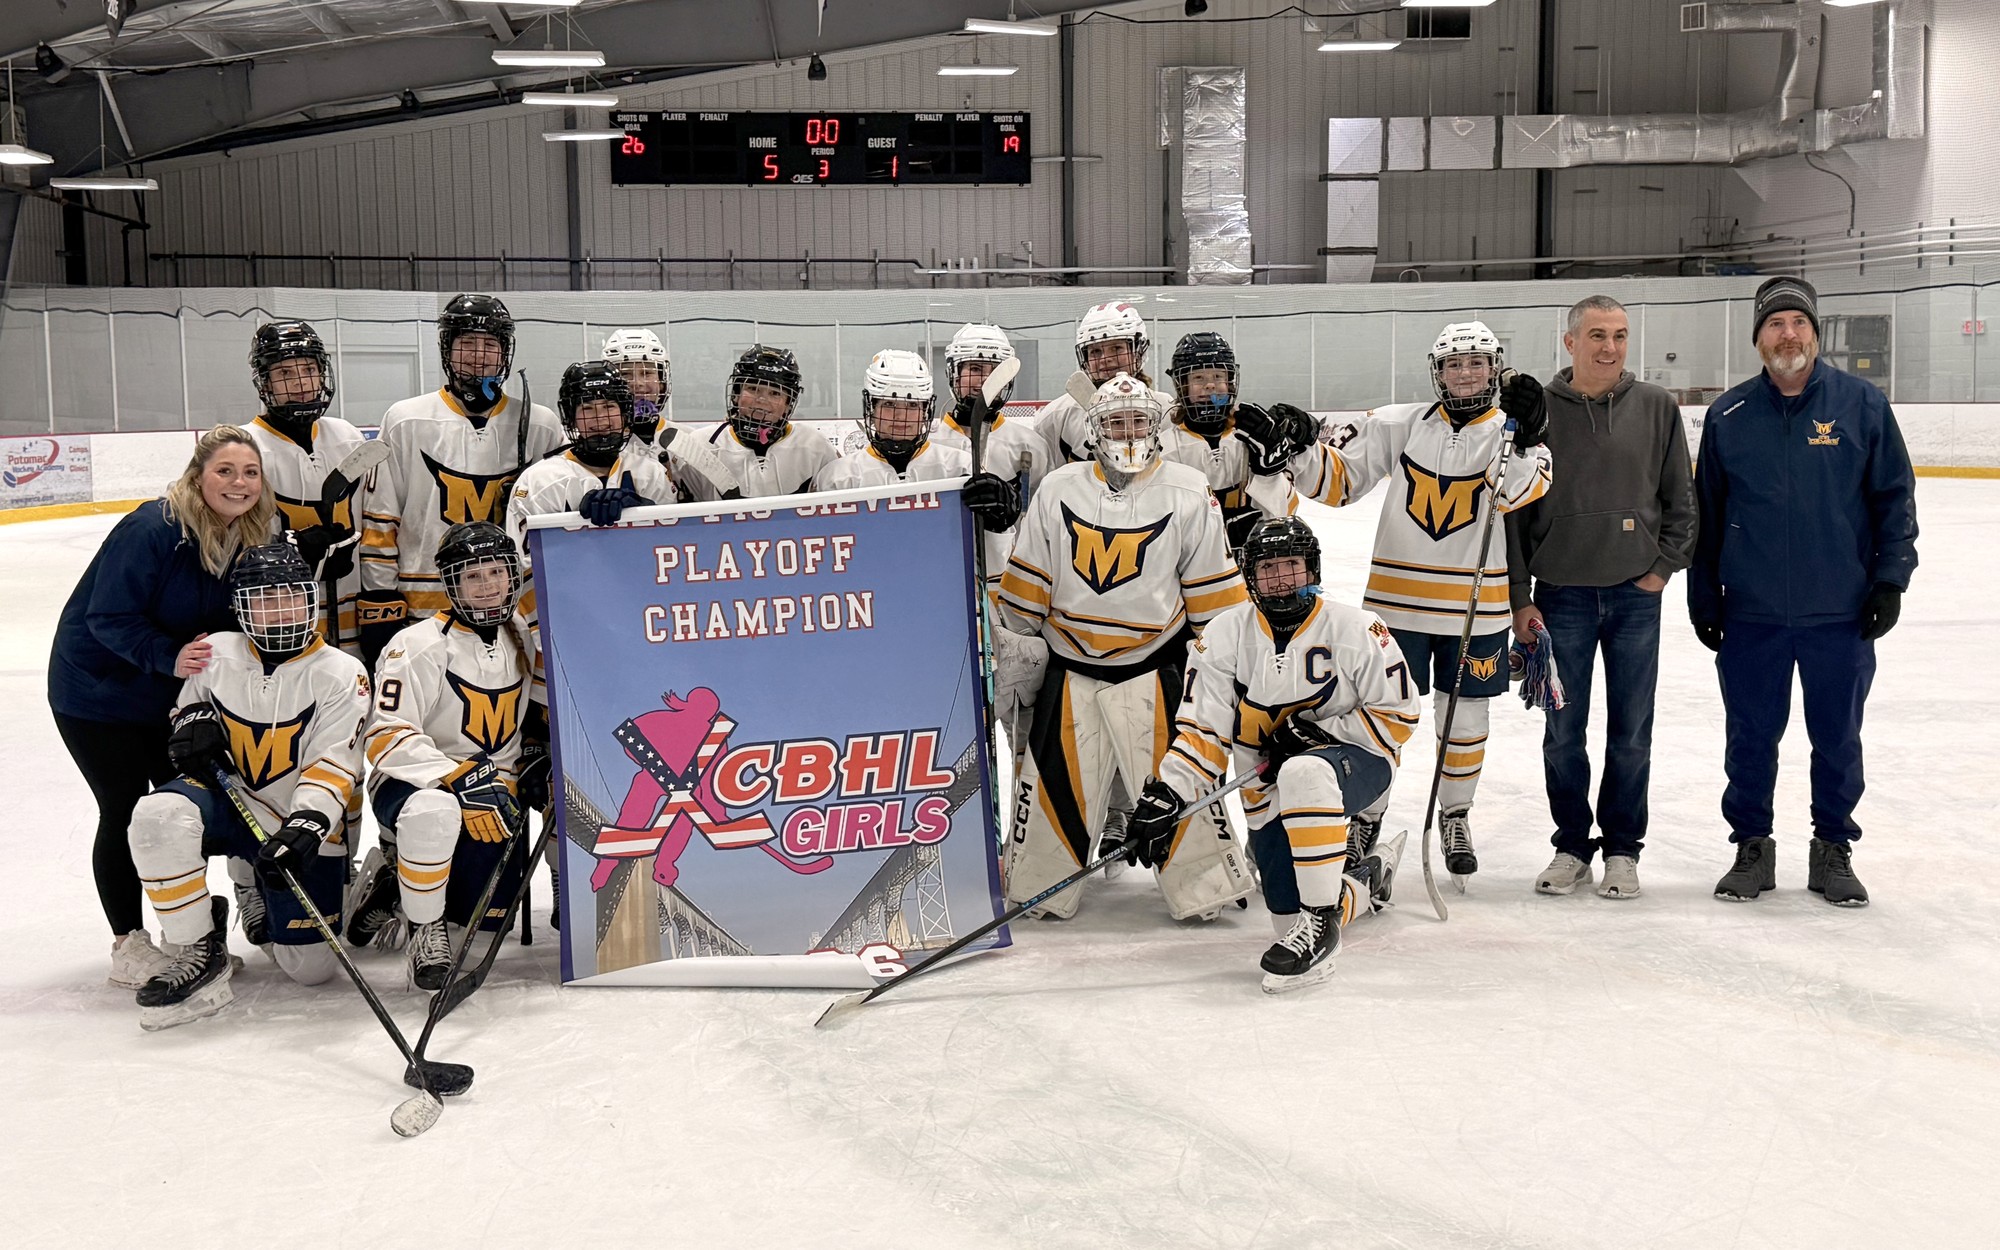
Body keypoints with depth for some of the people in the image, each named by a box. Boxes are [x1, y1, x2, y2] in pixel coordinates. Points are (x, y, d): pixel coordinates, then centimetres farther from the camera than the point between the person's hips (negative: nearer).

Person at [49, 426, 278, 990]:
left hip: (172, 692, 7)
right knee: (125, 811, -2)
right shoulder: (152, 530, -26)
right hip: (96, 687, -6)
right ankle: (128, 943, 13)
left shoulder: (251, 539, -5)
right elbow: (109, 617, -26)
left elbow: (235, 622, 5)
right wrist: (170, 658, -36)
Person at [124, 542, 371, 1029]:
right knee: (160, 816, -34)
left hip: (303, 826, -1)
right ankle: (201, 949, -17)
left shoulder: (341, 674, -11)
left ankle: (259, 892, 31)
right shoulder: (217, 655, -2)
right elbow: (191, 701, 18)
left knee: (310, 966, -4)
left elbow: (334, 766, -18)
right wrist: (193, 720, -7)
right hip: (229, 800, 2)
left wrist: (307, 825, -34)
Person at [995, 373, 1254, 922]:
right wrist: (1014, 647, 8)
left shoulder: (1188, 494, -2)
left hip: (1154, 666, -2)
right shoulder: (1057, 490, 2)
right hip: (1070, 667, 2)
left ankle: (1206, 887, 11)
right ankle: (1038, 888, 19)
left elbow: (1214, 589, 2)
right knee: (1056, 781, 4)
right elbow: (1026, 580, 8)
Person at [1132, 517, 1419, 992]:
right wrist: (1167, 795, -18)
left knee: (1304, 775, -40)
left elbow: (1397, 717, -7)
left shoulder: (1357, 631, -12)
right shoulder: (1223, 637, -5)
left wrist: (1320, 731, -19)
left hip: (1355, 759, -4)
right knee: (1291, 913, -2)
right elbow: (1202, 729, -6)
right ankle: (1365, 874, 32)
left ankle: (1322, 915, -27)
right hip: (1269, 792, 4)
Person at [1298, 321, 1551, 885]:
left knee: (1464, 715, 11)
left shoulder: (1511, 432, -1)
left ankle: (1455, 816, 31)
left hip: (1474, 604, 0)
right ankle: (1366, 816, 20)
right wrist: (1296, 452, -15)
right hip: (1398, 599, 0)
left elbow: (1522, 489, -20)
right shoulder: (1399, 425, 1)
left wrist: (1520, 440, -36)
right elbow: (1337, 478, 2)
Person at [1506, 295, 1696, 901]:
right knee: (1563, 732, 5)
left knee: (1631, 735, 6)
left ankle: (1622, 848, 19)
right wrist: (1519, 598, -1)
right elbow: (1513, 509, 1)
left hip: (1635, 596, 1)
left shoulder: (1656, 408, 2)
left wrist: (1664, 565, 0)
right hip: (1560, 596, -1)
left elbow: (1682, 498, 9)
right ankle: (1572, 845, 20)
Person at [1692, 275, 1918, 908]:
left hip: (1841, 614, -1)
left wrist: (1891, 578, -3)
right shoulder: (1728, 416, 3)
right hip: (1751, 616, 1)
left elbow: (1895, 497, 4)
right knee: (1750, 737, 7)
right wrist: (1704, 597, 8)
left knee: (1838, 738, 9)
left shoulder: (1862, 404, 0)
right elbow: (1706, 513, 9)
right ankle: (1752, 847, 22)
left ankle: (1834, 849, 24)